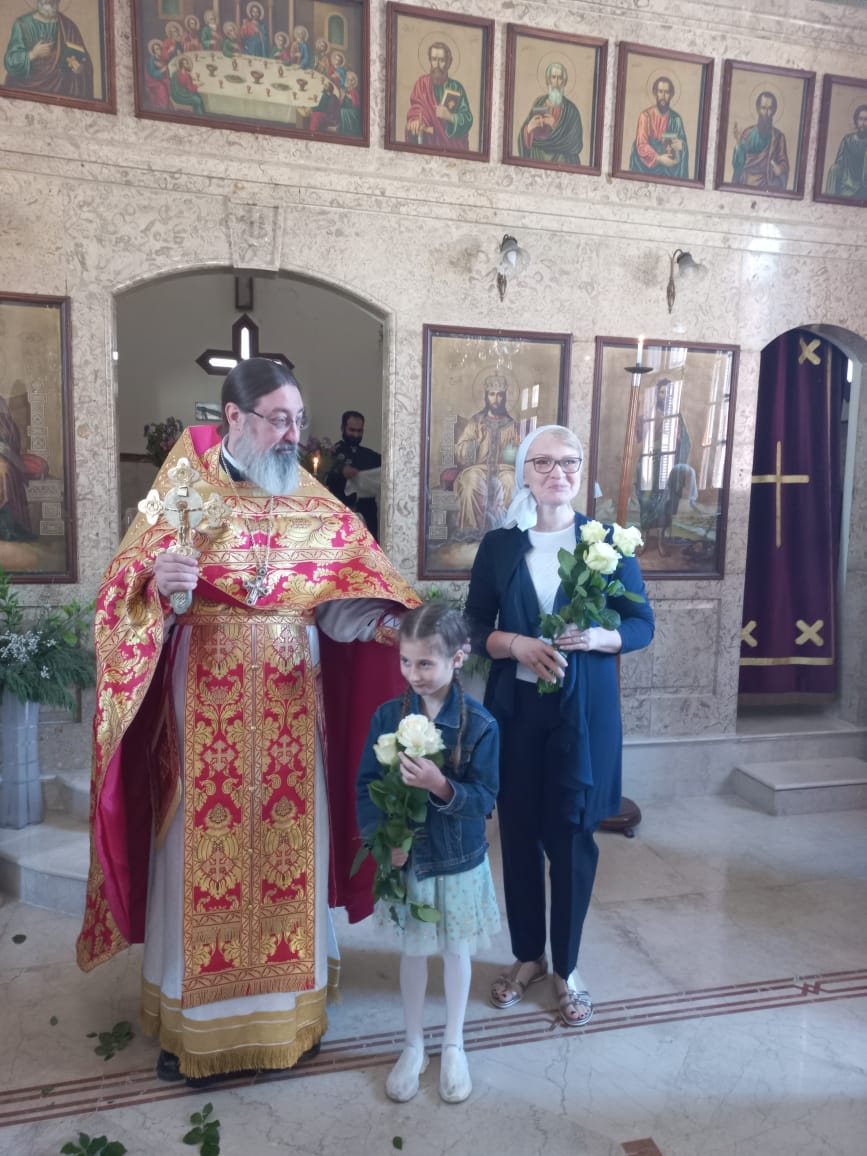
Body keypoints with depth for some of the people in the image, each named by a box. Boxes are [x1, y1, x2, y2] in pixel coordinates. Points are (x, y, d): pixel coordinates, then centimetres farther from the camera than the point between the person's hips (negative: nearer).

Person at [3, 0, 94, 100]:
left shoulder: (68, 26, 6)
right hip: (28, 86, -2)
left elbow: (84, 62, 3)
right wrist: (33, 54, -19)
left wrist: (80, 68, -19)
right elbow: (11, 61, -5)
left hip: (61, 87, 2)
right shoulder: (22, 24, -1)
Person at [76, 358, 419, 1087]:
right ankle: (195, 1019, 28)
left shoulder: (314, 505, 5)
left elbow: (342, 594, 2)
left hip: (291, 711, 3)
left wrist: (386, 625, -17)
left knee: (290, 846, 11)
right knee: (204, 850, 7)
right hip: (205, 709, -2)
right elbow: (130, 591, -7)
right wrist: (159, 585, -29)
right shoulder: (181, 490, -3)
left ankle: (287, 1005, 32)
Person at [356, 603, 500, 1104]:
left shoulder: (479, 723, -17)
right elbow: (367, 785, -4)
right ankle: (414, 1045, 41)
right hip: (407, 858, 2)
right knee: (414, 951, 19)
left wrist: (440, 785, -34)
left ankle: (454, 1046, 41)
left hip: (459, 860, -1)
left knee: (457, 951, 17)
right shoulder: (388, 716, -10)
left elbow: (485, 799, -17)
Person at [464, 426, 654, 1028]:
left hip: (583, 709, -1)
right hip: (515, 706, 2)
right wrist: (518, 644, -16)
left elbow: (642, 624, 2)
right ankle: (528, 956, 32)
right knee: (519, 832, 11)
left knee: (572, 836, 5)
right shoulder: (499, 545, 3)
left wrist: (595, 638, -18)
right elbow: (475, 626, 3)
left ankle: (567, 967, 26)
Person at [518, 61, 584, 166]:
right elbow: (523, 137, 4)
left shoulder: (571, 110, -3)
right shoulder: (539, 103, 6)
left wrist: (555, 127, -14)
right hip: (537, 160, 3)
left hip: (562, 165, -3)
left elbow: (576, 146, -9)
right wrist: (529, 128, -17)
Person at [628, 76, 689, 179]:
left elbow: (684, 145, 7)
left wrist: (681, 145, -18)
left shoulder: (676, 118, 5)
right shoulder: (645, 116, -2)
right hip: (647, 166, -3)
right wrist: (658, 158, -25)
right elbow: (641, 145, -10)